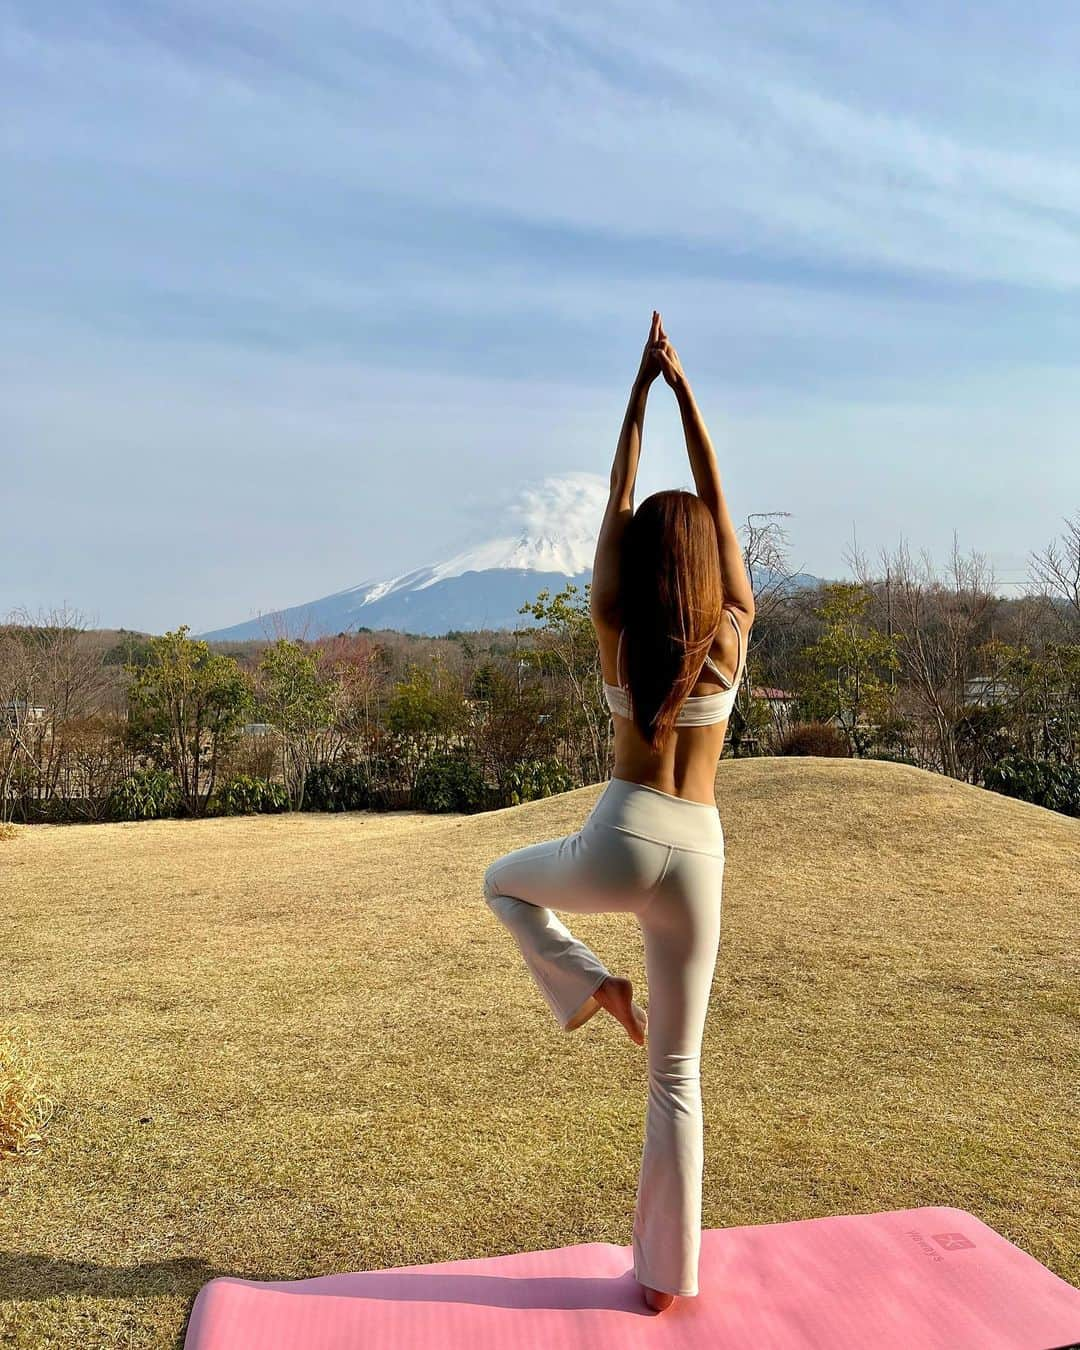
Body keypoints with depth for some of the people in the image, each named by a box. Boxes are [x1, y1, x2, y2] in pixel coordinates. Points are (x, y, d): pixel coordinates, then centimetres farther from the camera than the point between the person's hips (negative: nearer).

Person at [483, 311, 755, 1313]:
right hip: (697, 856, 2)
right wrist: (685, 392, 11)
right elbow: (717, 507, 8)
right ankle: (669, 1273, 23)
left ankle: (588, 985, 11)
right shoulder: (731, 635, 0)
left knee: (503, 881, 33)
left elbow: (617, 507, 7)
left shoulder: (615, 633, -1)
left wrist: (639, 393, 11)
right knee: (677, 1073, 14)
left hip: (618, 841, -1)